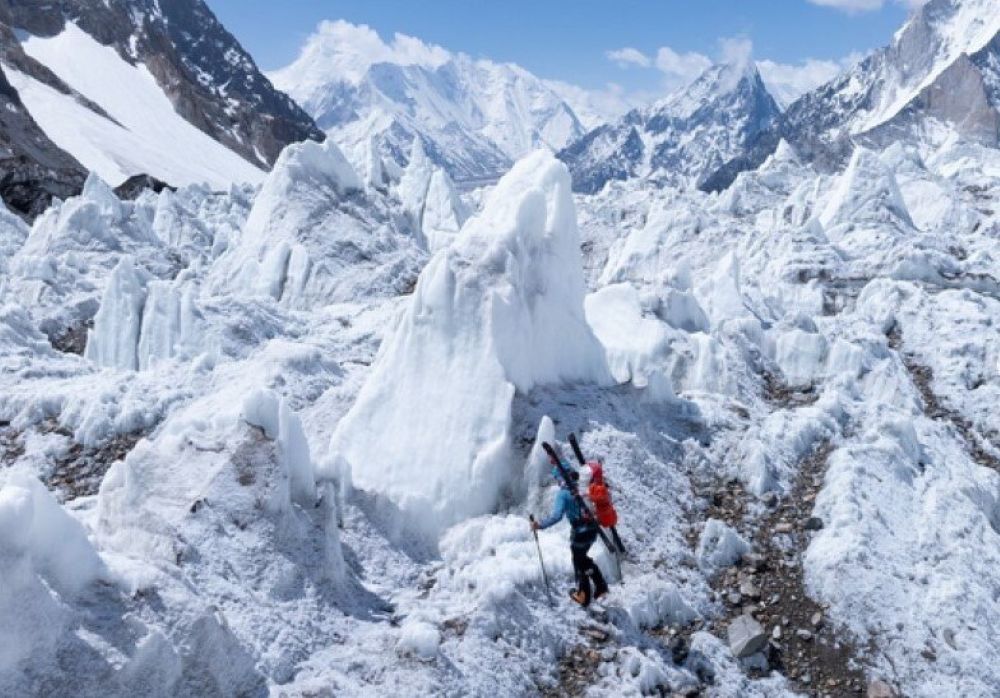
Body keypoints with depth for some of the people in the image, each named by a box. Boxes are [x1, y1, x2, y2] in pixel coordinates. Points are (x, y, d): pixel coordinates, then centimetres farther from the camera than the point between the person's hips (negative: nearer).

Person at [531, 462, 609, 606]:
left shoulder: (563, 493, -16)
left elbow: (556, 516, -25)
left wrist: (540, 525, -22)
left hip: (579, 532, -6)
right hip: (593, 529, 6)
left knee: (579, 563, 16)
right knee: (583, 558, 28)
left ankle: (583, 596, 30)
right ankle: (601, 586, 30)